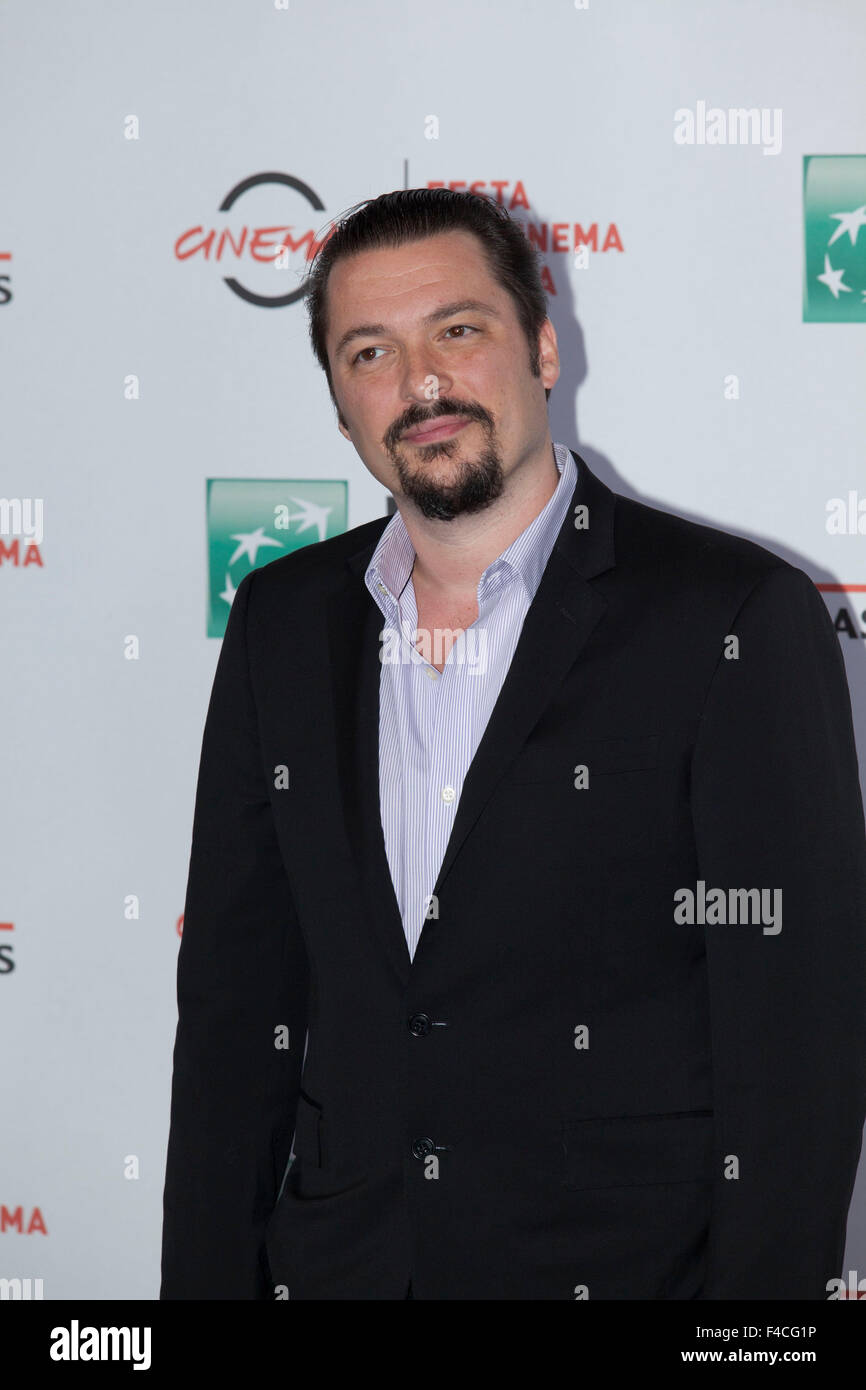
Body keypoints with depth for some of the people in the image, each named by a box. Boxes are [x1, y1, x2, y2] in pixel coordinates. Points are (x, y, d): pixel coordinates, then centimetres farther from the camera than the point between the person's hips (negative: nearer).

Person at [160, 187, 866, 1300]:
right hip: (335, 1260, 4)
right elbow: (235, 995, 9)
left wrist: (766, 1287, -18)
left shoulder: (738, 617, -10)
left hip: (628, 1262, -4)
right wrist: (206, 1280, 4)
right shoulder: (281, 623, 6)